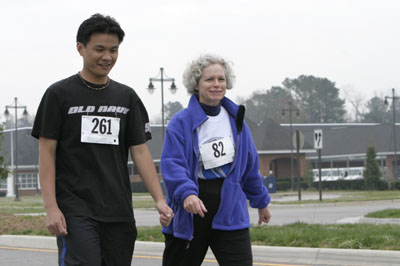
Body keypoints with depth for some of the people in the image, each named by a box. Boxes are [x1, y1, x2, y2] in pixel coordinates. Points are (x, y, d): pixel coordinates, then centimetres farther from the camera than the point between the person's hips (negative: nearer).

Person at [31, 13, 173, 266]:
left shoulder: (127, 97, 12)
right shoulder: (59, 94, 1)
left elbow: (140, 151, 9)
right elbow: (47, 152, -2)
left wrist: (160, 200, -2)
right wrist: (51, 207, -12)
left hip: (119, 213, 4)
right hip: (75, 211, -4)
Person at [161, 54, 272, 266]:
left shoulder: (235, 119, 9)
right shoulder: (181, 122, -7)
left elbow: (250, 166, 19)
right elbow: (172, 164, -18)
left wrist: (261, 201, 25)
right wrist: (186, 193, -35)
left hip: (230, 213, 3)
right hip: (189, 216, -3)